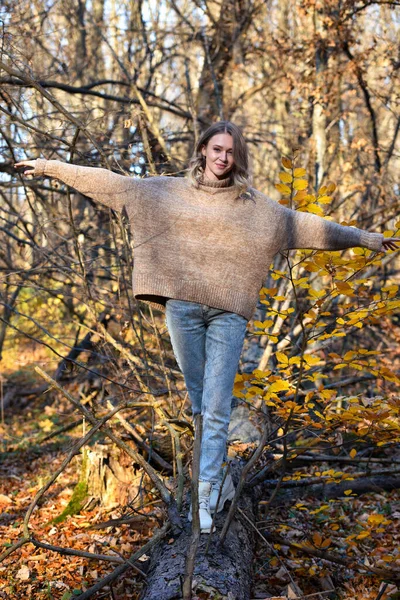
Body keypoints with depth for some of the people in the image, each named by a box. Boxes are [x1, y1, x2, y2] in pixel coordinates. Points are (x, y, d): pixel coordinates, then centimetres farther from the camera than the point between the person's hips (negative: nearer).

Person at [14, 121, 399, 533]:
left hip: (228, 313, -1)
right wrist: (50, 167, 12)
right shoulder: (168, 191, 10)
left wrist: (364, 238, 14)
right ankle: (221, 481, 24)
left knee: (216, 408, -6)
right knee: (198, 401, 8)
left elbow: (308, 226, 13)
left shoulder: (257, 207, 11)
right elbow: (111, 183, 11)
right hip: (182, 307, 1)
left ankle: (207, 494, 0)